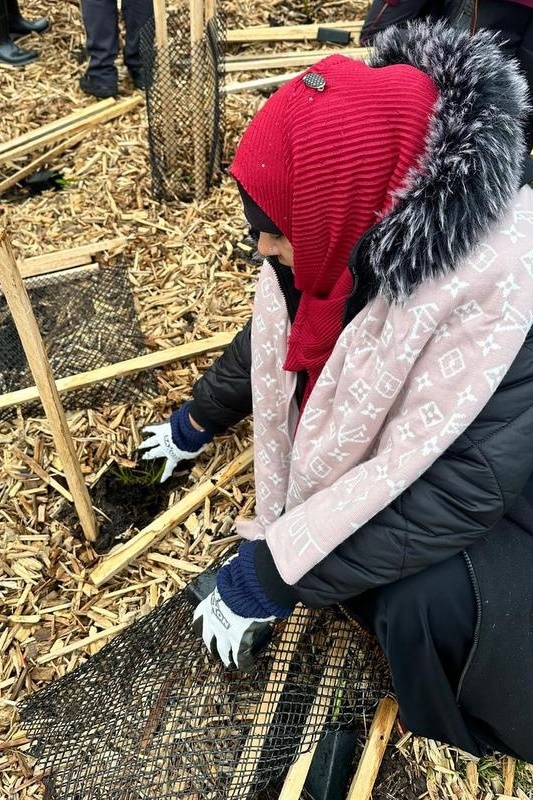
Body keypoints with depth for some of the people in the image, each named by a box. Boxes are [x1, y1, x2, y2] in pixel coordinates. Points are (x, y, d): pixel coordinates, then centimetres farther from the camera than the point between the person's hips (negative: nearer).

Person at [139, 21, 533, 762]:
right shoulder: (350, 225, -17)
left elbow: (460, 484, -36)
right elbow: (277, 333, 1)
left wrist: (271, 578, -31)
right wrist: (198, 421, 13)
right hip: (378, 445, 6)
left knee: (422, 601, -26)